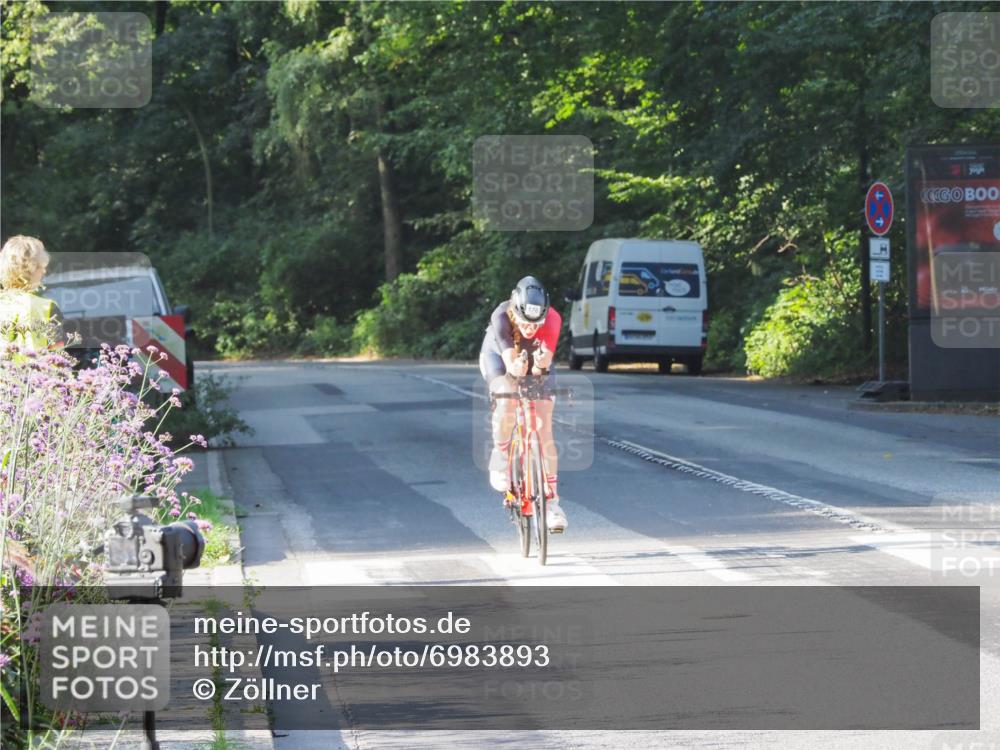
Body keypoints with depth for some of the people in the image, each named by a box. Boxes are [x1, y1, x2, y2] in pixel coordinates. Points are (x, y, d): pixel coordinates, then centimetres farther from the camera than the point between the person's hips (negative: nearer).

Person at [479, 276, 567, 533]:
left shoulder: (552, 319, -35)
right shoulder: (501, 318, -37)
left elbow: (543, 364, -33)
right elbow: (510, 363, -38)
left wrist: (541, 365, -56)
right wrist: (516, 367, -60)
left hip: (535, 361, 1)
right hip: (498, 356, -1)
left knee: (544, 430, -9)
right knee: (507, 401, -33)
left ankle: (552, 500, -3)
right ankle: (500, 457, -7)